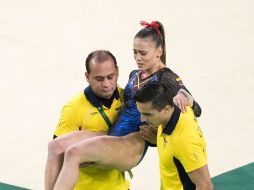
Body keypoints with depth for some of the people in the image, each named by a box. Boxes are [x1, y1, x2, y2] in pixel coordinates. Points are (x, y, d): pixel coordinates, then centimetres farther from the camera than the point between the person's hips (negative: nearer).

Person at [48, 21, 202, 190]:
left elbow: (196, 110, -10)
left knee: (73, 152, -29)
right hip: (113, 136, 8)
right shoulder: (135, 75, 20)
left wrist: (183, 95, -29)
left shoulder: (167, 78, -2)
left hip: (135, 144, -8)